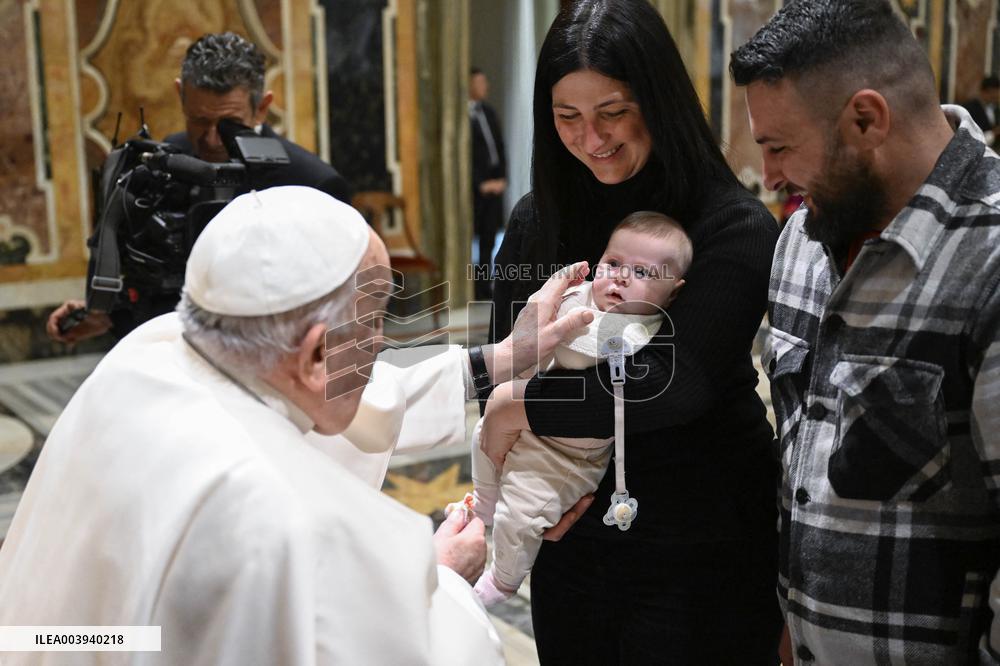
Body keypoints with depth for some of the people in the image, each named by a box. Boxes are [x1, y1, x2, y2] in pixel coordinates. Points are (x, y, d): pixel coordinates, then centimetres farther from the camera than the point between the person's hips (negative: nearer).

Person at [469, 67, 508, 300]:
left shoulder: (488, 111, 13)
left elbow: (500, 147, 15)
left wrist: (502, 178, 3)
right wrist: (482, 184, -11)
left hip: (495, 183, 7)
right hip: (475, 187, -7)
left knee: (489, 239, 9)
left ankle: (484, 286, 15)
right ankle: (475, 289, 2)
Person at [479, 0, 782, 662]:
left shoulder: (734, 227, -15)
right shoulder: (535, 221, 0)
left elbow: (680, 379, -25)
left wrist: (522, 407, -17)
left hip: (702, 557, -4)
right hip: (570, 540, 5)